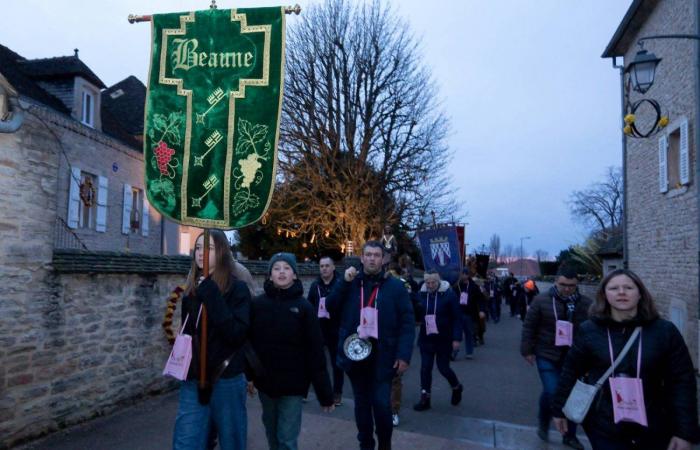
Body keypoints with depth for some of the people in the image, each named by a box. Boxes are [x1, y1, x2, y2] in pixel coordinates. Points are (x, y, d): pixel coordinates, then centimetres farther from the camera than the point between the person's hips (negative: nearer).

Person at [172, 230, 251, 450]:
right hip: (193, 381, 4)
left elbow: (237, 334, -22)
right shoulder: (192, 290, 6)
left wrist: (212, 296, -22)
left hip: (227, 380, -4)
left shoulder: (237, 289, -10)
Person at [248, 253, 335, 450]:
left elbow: (315, 351, -9)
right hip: (265, 381, 3)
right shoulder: (257, 304, -3)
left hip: (293, 383, -2)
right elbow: (247, 342, 2)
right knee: (272, 432, 19)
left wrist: (325, 393, -9)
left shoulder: (304, 306, -9)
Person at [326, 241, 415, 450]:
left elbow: (407, 323, -4)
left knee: (381, 403, -3)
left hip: (382, 356, -2)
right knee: (362, 403, 14)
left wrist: (404, 355, -12)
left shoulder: (395, 286, -2)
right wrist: (344, 282, -13)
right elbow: (330, 307, -3)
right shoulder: (350, 282, 6)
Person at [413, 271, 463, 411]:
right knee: (425, 368, 3)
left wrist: (456, 338, -14)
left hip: (444, 339, -3)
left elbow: (456, 318, -10)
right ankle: (425, 399, 15)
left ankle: (457, 387, 35)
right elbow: (416, 315, 7)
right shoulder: (421, 294, -2)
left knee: (443, 367, 5)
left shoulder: (449, 294, -12)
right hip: (426, 338, 3)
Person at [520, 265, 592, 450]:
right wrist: (527, 350, -3)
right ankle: (544, 424, 20)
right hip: (548, 356, -2)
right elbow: (529, 327, -2)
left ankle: (570, 435, 31)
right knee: (551, 392, -11)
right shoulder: (541, 301, -8)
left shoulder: (587, 304, -3)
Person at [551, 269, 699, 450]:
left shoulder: (665, 331, -6)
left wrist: (685, 432, -6)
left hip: (653, 430, 1)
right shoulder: (589, 331, -5)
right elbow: (571, 372, 3)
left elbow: (682, 382, -4)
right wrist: (559, 410, 9)